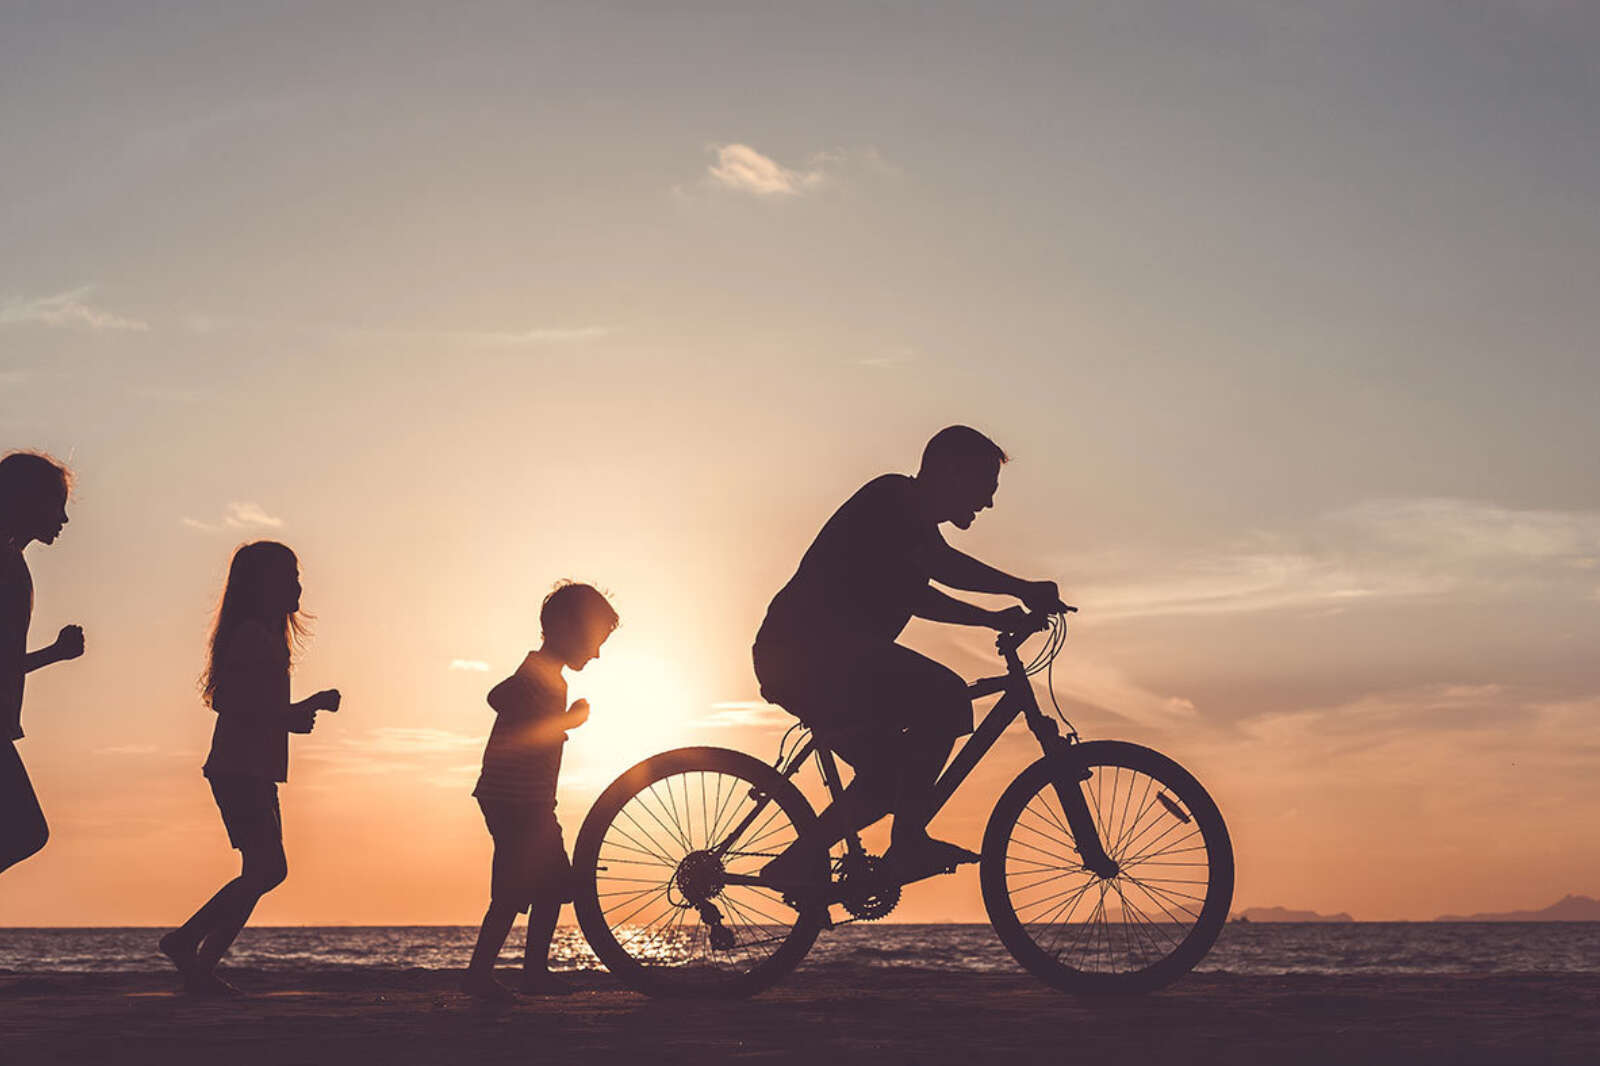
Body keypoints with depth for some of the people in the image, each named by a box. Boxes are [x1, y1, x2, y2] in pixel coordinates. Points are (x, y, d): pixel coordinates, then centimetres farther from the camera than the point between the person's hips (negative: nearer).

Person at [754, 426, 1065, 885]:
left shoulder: (914, 530, 23)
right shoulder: (892, 497, -8)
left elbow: (913, 596, 33)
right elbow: (944, 566, -22)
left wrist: (993, 618, 26)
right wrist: (1024, 589, -17)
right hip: (808, 652, -11)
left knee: (887, 778, 11)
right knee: (946, 701, -20)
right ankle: (909, 843, -16)